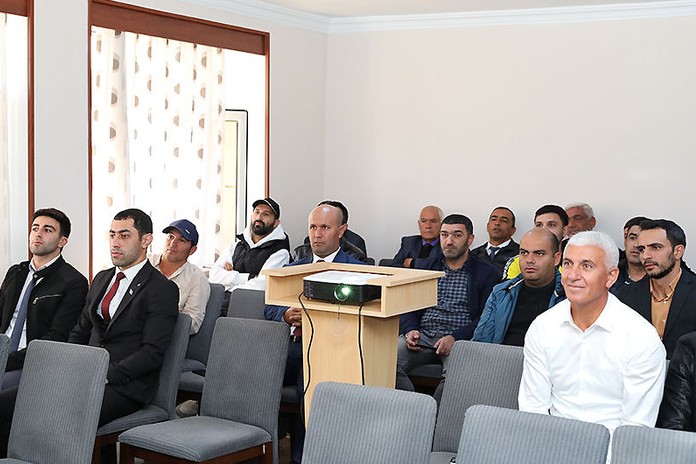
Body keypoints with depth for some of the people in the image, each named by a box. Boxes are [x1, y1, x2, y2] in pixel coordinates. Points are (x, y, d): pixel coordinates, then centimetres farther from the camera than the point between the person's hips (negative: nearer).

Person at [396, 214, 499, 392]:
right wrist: (410, 330, -5)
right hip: (422, 335, 3)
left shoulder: (487, 273, 8)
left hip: (459, 339, -3)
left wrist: (455, 338, -15)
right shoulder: (424, 266, 21)